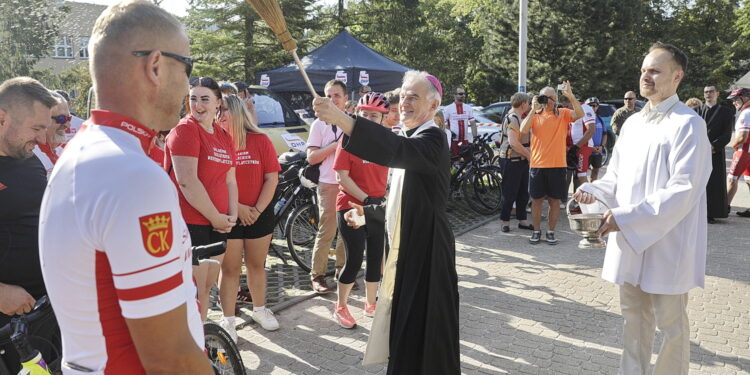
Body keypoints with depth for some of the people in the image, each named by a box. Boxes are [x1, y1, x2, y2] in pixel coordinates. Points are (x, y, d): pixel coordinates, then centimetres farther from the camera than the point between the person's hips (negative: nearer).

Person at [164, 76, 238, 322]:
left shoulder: (224, 136, 12)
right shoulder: (184, 130, -11)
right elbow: (187, 181, -19)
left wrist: (232, 216, -1)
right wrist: (216, 217, -15)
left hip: (217, 225, 8)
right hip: (190, 225, -8)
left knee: (207, 286, 18)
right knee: (194, 291, -1)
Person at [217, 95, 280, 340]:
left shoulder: (260, 140, -1)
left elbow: (271, 178, -3)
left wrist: (258, 209, -11)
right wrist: (236, 207, -16)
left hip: (259, 214, 2)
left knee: (257, 264, 15)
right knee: (230, 269, 4)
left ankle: (259, 310, 32)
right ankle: (228, 321, 14)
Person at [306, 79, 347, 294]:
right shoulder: (320, 124, 1)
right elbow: (311, 158, -6)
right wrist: (335, 145, -17)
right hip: (329, 184, -4)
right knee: (326, 232, -5)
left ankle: (342, 270, 23)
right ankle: (317, 275, 5)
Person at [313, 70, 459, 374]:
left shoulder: (432, 139, -16)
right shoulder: (409, 141, 14)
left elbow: (397, 150, -39)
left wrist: (342, 119, -50)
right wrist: (367, 213, 9)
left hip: (425, 249, -9)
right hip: (404, 246, 9)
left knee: (422, 330, 1)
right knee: (404, 323, 18)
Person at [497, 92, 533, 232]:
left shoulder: (518, 117, 17)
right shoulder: (513, 118, -16)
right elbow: (513, 142, -26)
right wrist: (528, 154, -18)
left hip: (521, 160, 10)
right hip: (512, 161, -10)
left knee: (523, 193, 13)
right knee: (510, 193, -2)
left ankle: (522, 220, 22)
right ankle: (504, 221, 8)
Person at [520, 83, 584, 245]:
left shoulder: (563, 114, 3)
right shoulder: (535, 115, 5)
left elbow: (580, 114, -16)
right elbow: (523, 130, -11)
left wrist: (571, 96, -25)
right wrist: (533, 109, -15)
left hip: (557, 165, 0)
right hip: (537, 164, 1)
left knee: (554, 200, 7)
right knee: (536, 200, 8)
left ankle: (551, 231, 19)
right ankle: (536, 231, 20)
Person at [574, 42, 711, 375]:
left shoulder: (688, 125, -12)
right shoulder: (632, 123, 11)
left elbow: (683, 190, -19)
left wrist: (626, 217, -23)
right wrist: (594, 191, -5)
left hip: (667, 244, -7)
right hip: (630, 240, 7)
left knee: (670, 322, 8)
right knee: (635, 317, 17)